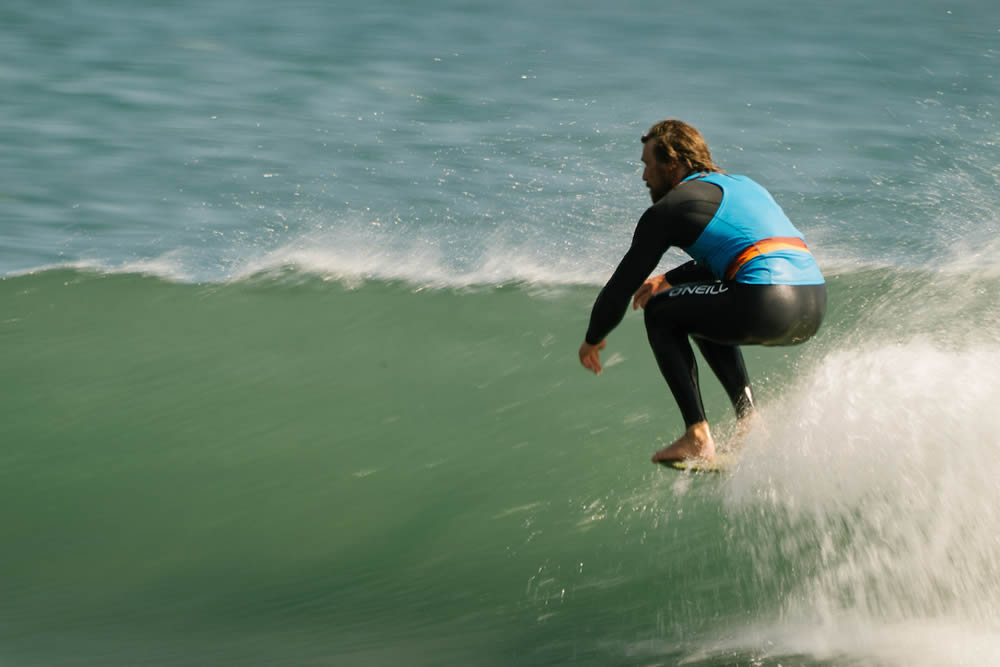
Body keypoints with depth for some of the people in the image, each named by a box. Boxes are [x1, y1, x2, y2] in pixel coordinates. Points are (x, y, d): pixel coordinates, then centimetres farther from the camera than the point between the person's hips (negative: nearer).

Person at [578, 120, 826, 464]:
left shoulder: (668, 209, 5)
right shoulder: (742, 186, 28)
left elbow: (624, 282, 11)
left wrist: (592, 340, 26)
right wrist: (670, 279, 44)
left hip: (768, 306, -8)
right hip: (814, 306, 8)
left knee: (661, 313, 14)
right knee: (703, 313, 33)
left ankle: (697, 437, 4)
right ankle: (748, 420, 20)